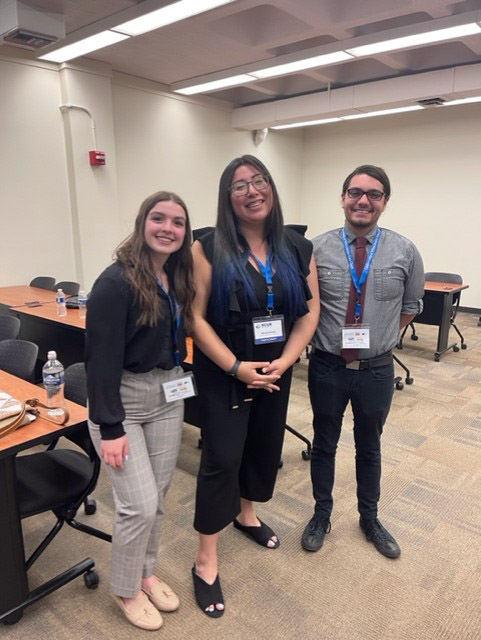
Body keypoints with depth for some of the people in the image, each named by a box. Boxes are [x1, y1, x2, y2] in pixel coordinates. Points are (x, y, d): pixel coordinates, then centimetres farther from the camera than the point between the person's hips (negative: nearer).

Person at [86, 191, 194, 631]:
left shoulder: (178, 277, 3)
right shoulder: (117, 282, -19)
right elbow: (101, 357, -19)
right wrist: (109, 427, -19)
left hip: (168, 395, 7)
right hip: (123, 399, -7)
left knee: (157, 497, 16)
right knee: (140, 505, 0)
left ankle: (146, 573, 40)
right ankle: (126, 590, 28)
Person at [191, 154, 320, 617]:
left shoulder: (297, 248, 1)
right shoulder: (210, 248, -11)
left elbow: (310, 311, 1)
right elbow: (196, 317, -14)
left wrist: (284, 360, -11)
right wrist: (236, 367, -19)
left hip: (276, 371, 5)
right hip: (223, 373, -4)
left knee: (265, 446, 18)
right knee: (222, 458, 0)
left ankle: (246, 513, 46)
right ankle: (205, 562, 18)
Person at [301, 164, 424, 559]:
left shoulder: (405, 252, -5)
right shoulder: (317, 249, -9)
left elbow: (411, 306, 9)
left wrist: (380, 337, 5)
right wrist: (324, 336, -1)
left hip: (378, 370, 1)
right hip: (327, 367, -1)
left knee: (369, 447, 21)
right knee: (324, 445, 17)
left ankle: (370, 519, 44)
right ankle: (322, 515, 40)